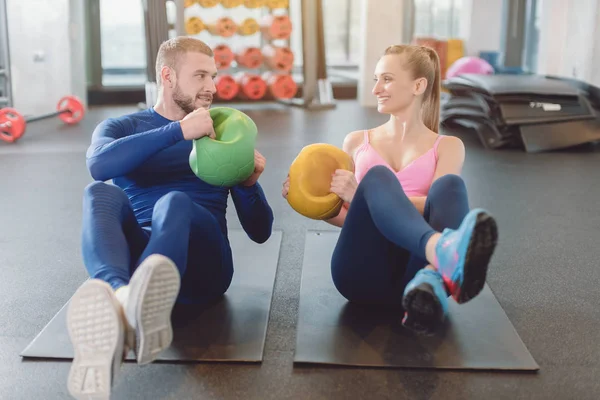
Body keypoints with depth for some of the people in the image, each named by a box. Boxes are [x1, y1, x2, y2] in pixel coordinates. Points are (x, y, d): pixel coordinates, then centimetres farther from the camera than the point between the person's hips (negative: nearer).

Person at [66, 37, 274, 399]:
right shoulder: (121, 127, 16)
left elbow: (260, 231, 14)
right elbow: (99, 165, -11)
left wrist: (249, 183, -6)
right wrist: (177, 130, -20)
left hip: (202, 267, 0)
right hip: (134, 257, 1)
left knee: (175, 202, -33)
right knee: (101, 193, -29)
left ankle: (127, 309, -65)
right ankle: (121, 297, -61)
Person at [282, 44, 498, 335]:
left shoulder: (447, 147, 16)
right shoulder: (357, 141, 23)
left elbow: (434, 205, -4)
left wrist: (361, 196, -15)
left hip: (411, 270, 0)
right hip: (361, 270, 1)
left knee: (449, 183, -26)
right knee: (377, 176, -26)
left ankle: (431, 282, -56)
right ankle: (442, 253, -58)